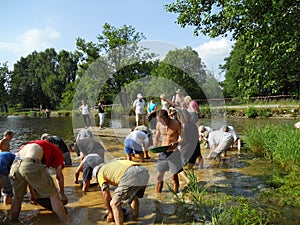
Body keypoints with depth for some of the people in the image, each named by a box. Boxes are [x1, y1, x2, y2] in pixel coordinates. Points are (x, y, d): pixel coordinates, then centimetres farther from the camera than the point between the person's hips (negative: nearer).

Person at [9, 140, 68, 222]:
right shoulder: (57, 151, 25)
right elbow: (59, 176, 22)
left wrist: (33, 194, 48)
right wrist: (63, 195, 33)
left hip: (15, 164, 7)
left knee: (17, 196, 28)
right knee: (53, 194, 6)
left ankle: (13, 220, 44)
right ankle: (64, 221, 5)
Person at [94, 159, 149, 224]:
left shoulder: (101, 173, 24)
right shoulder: (116, 164, 43)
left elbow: (106, 195, 17)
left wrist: (110, 213, 31)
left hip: (130, 176, -7)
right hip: (144, 172, 7)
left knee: (114, 204, 10)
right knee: (133, 197, 35)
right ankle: (135, 218, 41)